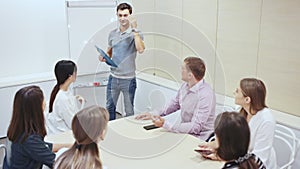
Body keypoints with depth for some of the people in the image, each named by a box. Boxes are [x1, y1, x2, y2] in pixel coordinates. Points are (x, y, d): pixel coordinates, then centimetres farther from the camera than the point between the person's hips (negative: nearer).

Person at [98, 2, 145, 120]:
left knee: (129, 111, 9)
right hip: (113, 77, 5)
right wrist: (104, 57, -4)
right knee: (109, 107, 17)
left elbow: (141, 49, -28)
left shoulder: (136, 34, -8)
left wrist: (135, 29, -27)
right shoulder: (112, 34, 6)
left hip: (128, 79, -4)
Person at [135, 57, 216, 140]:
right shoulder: (185, 86, -1)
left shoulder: (206, 95, -26)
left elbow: (195, 127, -28)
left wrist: (165, 124, -31)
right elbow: (175, 104, 17)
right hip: (185, 131, 7)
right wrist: (153, 114, 7)